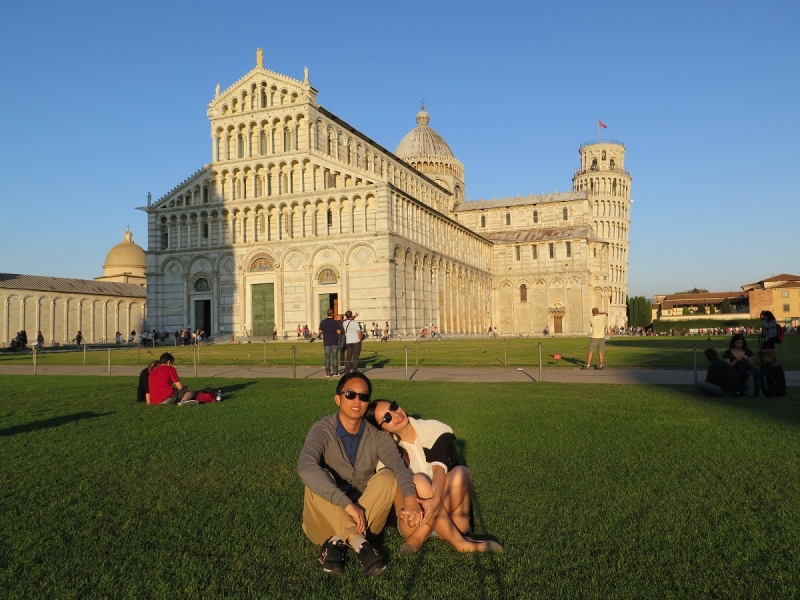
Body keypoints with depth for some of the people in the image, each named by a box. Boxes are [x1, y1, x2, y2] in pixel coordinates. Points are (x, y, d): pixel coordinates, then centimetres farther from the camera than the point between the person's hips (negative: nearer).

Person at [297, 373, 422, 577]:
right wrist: (347, 504, -43)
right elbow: (306, 468, -35)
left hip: (364, 519, 2)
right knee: (317, 478, -30)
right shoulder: (322, 430, -15)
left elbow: (399, 466, -23)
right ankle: (360, 544, -34)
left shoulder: (378, 437, -5)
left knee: (388, 477, -23)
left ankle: (338, 543, -26)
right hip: (325, 522, -2)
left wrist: (410, 497, -45)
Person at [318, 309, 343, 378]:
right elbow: (339, 332, -11)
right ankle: (335, 372, 8)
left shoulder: (323, 322, -3)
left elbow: (320, 332, -2)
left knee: (327, 357, 5)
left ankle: (327, 373, 3)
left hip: (326, 342, 1)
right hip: (335, 342, -1)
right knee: (335, 357, 7)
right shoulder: (335, 322, -8)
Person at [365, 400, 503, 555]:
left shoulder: (433, 429, -5)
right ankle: (460, 543, -26)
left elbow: (439, 467, -20)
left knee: (461, 472, -29)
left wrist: (436, 499, -38)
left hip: (449, 512, 1)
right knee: (418, 480, -31)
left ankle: (419, 538, -25)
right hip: (414, 522, 0)